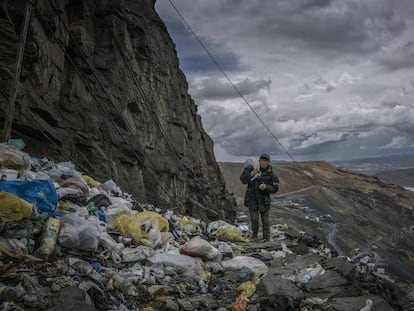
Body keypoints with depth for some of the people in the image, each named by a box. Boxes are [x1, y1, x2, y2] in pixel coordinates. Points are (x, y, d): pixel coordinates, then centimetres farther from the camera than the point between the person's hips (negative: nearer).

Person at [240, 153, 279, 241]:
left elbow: (275, 189, -4)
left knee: (265, 220, 7)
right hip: (252, 198, 0)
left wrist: (266, 187, -23)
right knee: (254, 219, -7)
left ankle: (266, 238, 22)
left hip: (263, 199, 0)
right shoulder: (252, 168, -7)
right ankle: (255, 232, 22)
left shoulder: (271, 174, -8)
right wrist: (251, 174, -23)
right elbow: (243, 179, -6)